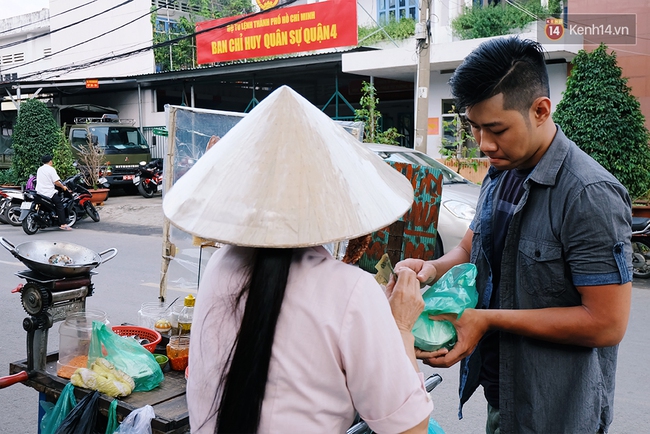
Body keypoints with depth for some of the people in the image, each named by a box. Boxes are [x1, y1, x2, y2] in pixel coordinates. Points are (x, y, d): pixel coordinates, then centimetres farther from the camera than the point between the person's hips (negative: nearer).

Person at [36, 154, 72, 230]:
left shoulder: (39, 169, 14)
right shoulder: (51, 169, -9)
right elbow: (56, 182, -16)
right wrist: (63, 187, 0)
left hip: (39, 192, 8)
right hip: (49, 193, -8)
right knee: (60, 206, -4)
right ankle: (63, 224, -13)